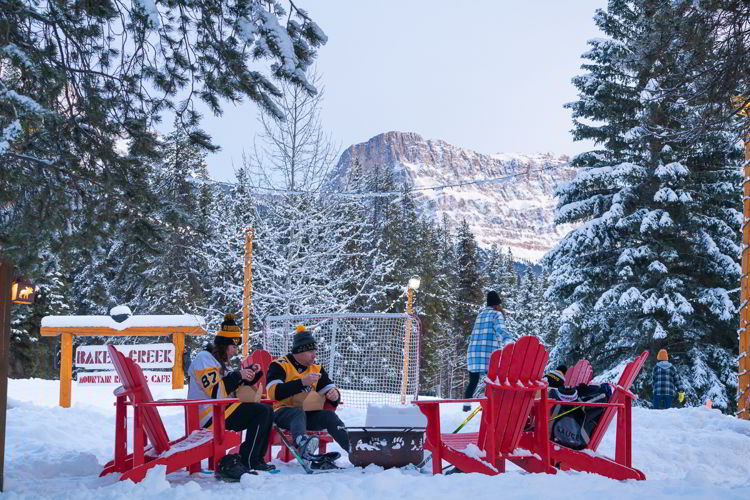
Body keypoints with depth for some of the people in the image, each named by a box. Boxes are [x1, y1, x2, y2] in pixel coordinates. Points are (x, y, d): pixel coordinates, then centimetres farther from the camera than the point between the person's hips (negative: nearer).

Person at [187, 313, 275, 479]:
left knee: (267, 412, 8)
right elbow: (216, 392, -21)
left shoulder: (221, 362, 21)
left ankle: (256, 460, 4)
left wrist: (251, 373, 6)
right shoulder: (204, 359, -11)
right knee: (261, 412, -19)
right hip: (208, 417, -10)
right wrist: (238, 375, -16)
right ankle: (245, 463, -19)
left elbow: (233, 386, 23)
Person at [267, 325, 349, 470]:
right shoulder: (279, 365, -3)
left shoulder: (317, 369, 14)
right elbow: (275, 392, -19)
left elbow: (329, 390, 10)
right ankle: (304, 450, -66)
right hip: (282, 413, -5)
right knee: (299, 413, -37)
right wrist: (302, 382, -26)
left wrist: (334, 395, -16)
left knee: (329, 415, -23)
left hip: (309, 413, 5)